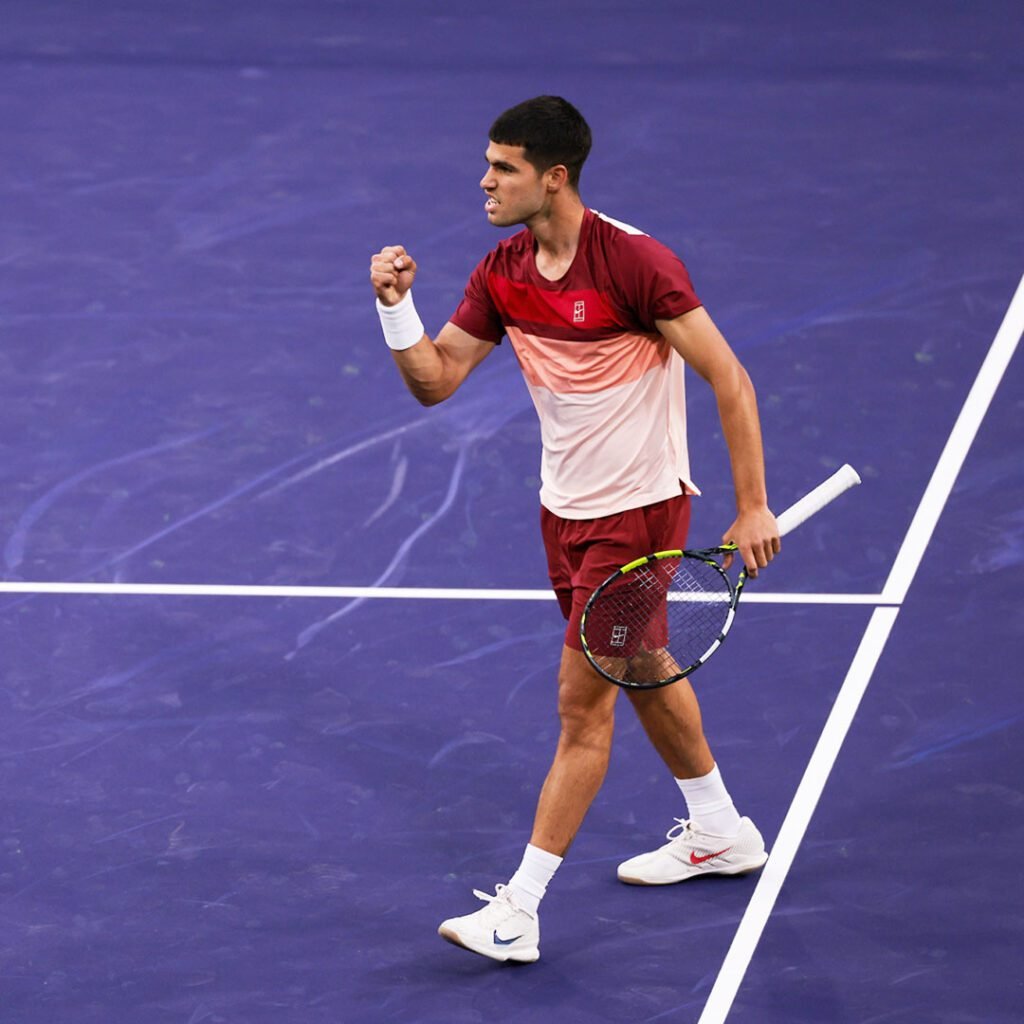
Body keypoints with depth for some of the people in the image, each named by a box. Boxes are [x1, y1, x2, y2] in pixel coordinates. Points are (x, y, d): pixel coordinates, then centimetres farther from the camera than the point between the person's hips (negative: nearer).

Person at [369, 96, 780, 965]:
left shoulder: (634, 263, -22)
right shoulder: (502, 273, 0)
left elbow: (729, 379, -18)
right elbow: (435, 379, 4)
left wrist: (753, 507, -21)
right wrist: (396, 306, -14)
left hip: (639, 510, -8)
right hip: (565, 508, 8)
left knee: (583, 705, -7)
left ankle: (517, 913, -6)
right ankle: (720, 834, 41)